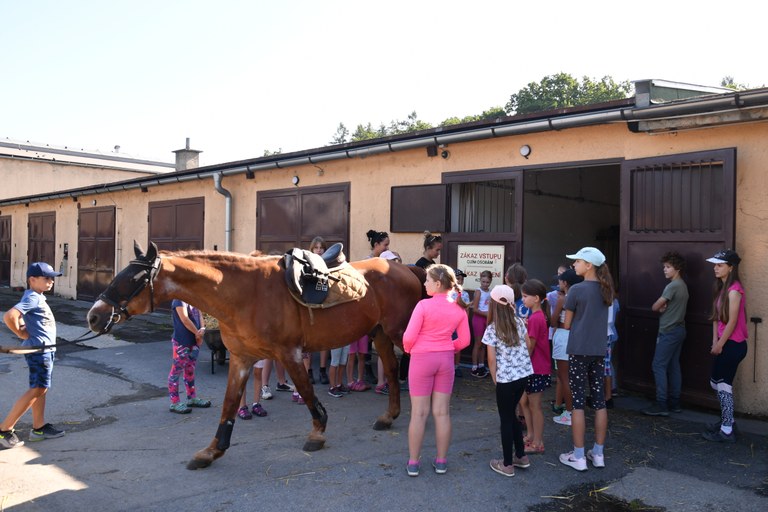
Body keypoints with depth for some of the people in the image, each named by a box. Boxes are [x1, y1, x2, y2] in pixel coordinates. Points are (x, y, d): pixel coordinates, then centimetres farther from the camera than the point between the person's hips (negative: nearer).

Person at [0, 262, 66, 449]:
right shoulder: (33, 298, -16)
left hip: (46, 349, 10)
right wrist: (22, 334, -16)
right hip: (39, 350, -10)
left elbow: (20, 315, 27)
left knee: (41, 389, 14)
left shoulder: (37, 297, 13)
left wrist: (25, 327, 11)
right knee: (36, 390, -7)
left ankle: (39, 428, 22)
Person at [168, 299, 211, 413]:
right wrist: (198, 333, -13)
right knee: (176, 371, 0)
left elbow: (199, 314, 8)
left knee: (190, 370, 18)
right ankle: (175, 403, 7)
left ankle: (192, 398, 30)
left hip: (194, 340, 9)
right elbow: (185, 319, -21)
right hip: (181, 341, -9)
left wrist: (202, 329, -11)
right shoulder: (179, 299, -15)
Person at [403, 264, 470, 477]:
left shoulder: (423, 305, -15)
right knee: (442, 412, 11)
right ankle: (441, 461, 19)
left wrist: (408, 349, 6)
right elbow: (464, 341, 2)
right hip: (446, 360, 4)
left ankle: (413, 462, 14)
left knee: (419, 413, 6)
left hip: (422, 358, -4)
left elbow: (409, 337, -15)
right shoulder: (459, 308, -1)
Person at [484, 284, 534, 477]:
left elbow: (492, 359, -11)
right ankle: (521, 456, 28)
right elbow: (529, 345, 12)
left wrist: (495, 379, 1)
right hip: (524, 375, 6)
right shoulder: (519, 322, 4)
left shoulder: (492, 329, -11)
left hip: (506, 379, -6)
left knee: (506, 419, 5)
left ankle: (507, 465, 13)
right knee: (511, 414, 21)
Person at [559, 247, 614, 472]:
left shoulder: (577, 290, -12)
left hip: (579, 351, -6)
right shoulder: (605, 290, 6)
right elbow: (601, 319, 13)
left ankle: (578, 457, 6)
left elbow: (567, 324, -5)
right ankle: (598, 453, 19)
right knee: (599, 401, 10)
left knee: (578, 402, 1)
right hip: (599, 351, 6)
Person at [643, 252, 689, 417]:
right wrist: (663, 307, -3)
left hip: (668, 332, -10)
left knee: (659, 366, -7)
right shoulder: (682, 285, 13)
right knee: (673, 366, 11)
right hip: (678, 330, 10)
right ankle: (674, 402, 16)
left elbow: (655, 307, -15)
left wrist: (660, 308, 6)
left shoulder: (673, 286, -17)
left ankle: (661, 405, -8)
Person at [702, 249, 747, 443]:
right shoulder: (722, 288, 11)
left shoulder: (734, 290, -18)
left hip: (733, 345, -9)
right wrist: (715, 341, 3)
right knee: (717, 382, 16)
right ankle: (726, 421, 30)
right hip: (724, 343, 9)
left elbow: (732, 322, -19)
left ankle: (727, 431, 5)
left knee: (723, 384, -3)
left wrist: (719, 345, -12)